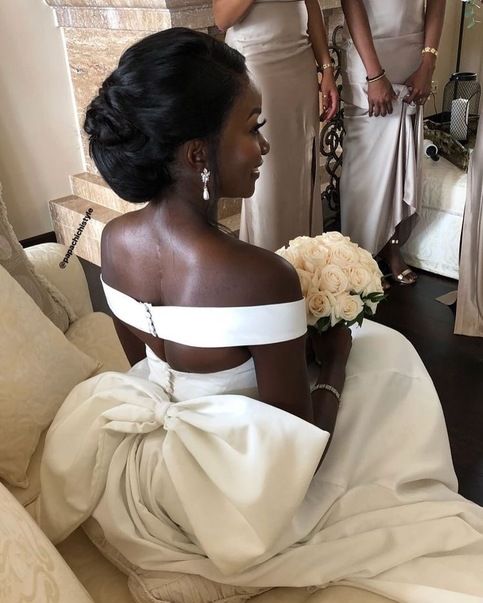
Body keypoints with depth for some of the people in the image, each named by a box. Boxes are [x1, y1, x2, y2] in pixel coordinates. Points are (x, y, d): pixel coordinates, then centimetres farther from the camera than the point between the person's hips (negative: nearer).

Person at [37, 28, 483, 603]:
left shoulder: (114, 238, -12)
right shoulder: (261, 277, -34)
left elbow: (143, 359, 4)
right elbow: (296, 448, -23)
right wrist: (334, 362, -5)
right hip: (233, 500, -6)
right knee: (385, 350, 12)